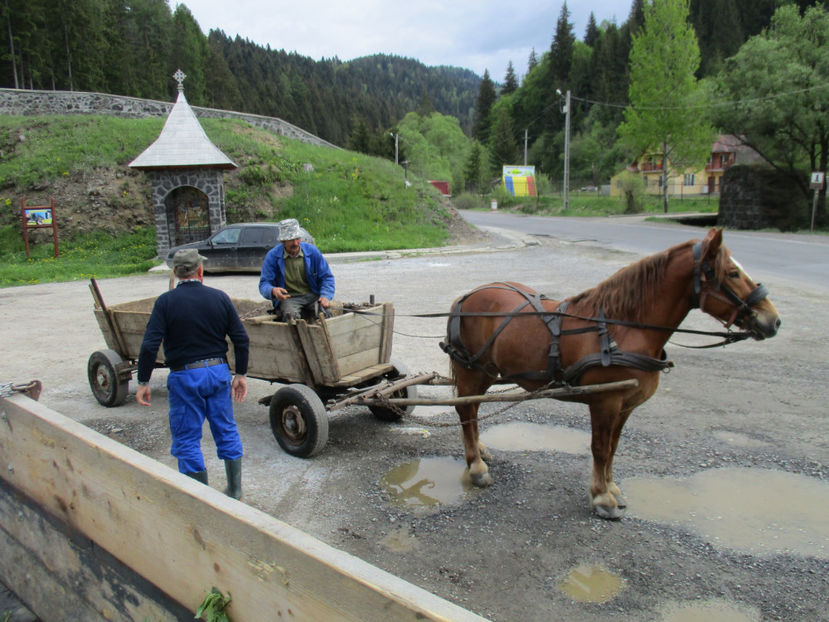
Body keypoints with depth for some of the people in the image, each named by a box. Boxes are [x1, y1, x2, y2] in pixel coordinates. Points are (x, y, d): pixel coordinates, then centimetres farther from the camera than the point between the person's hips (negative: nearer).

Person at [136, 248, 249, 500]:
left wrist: (143, 381, -3)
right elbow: (241, 339, 0)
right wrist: (240, 374, 9)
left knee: (187, 439, 9)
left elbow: (149, 345, -13)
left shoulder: (165, 301, -8)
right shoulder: (219, 297, 0)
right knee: (226, 431, 16)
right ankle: (235, 491, 27)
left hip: (185, 377, -3)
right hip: (218, 372, 3)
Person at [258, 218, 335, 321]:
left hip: (312, 296, 1)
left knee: (322, 312, -31)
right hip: (287, 298, -1)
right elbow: (264, 284, -2)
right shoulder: (272, 256, -1)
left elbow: (326, 277, 8)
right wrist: (273, 291, -27)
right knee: (291, 315, -36)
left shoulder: (312, 251, 4)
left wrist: (325, 296, -12)